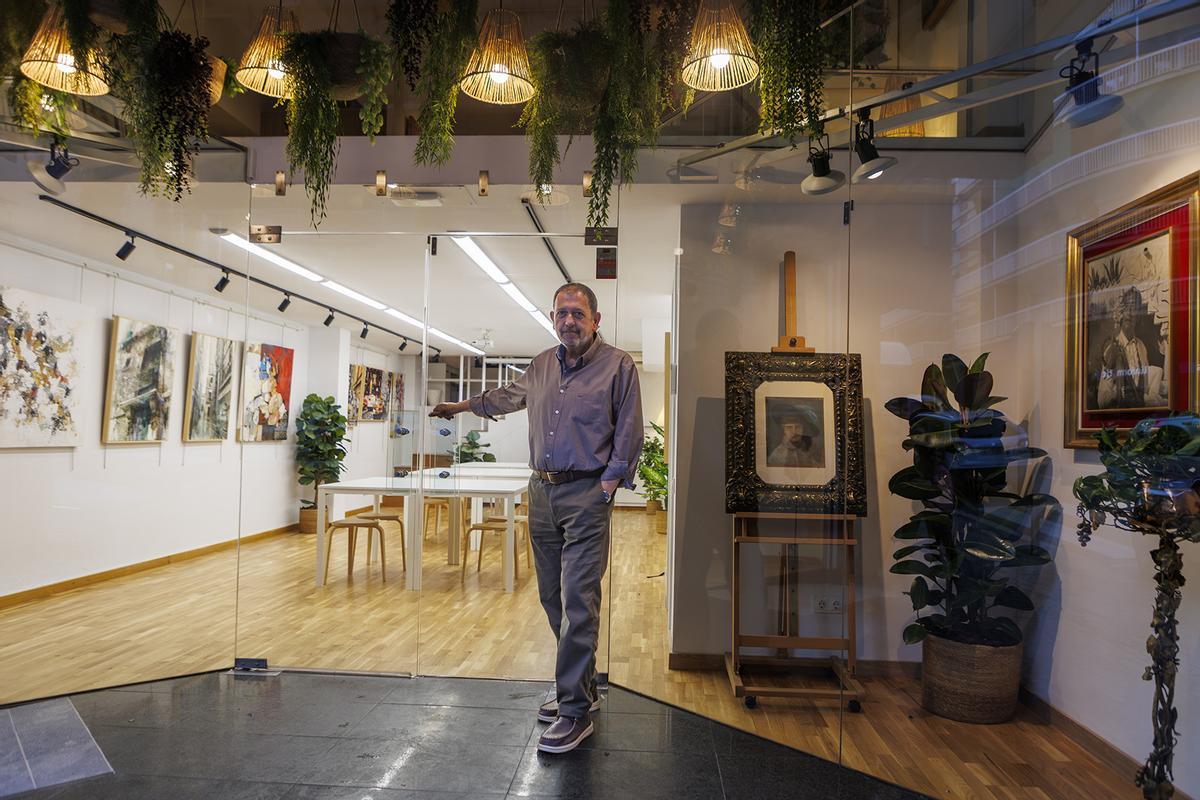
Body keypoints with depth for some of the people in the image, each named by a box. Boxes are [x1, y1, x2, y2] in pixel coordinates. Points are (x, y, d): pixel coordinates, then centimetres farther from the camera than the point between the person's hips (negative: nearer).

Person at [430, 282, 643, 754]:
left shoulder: (618, 365, -3)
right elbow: (508, 396, 33)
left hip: (586, 494, -6)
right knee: (553, 597, 11)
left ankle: (575, 710, 1)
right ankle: (583, 687, 26)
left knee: (578, 601, -9)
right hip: (542, 491, 6)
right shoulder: (542, 366, 14)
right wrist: (461, 406, 42)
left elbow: (629, 432, -3)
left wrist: (609, 484, -10)